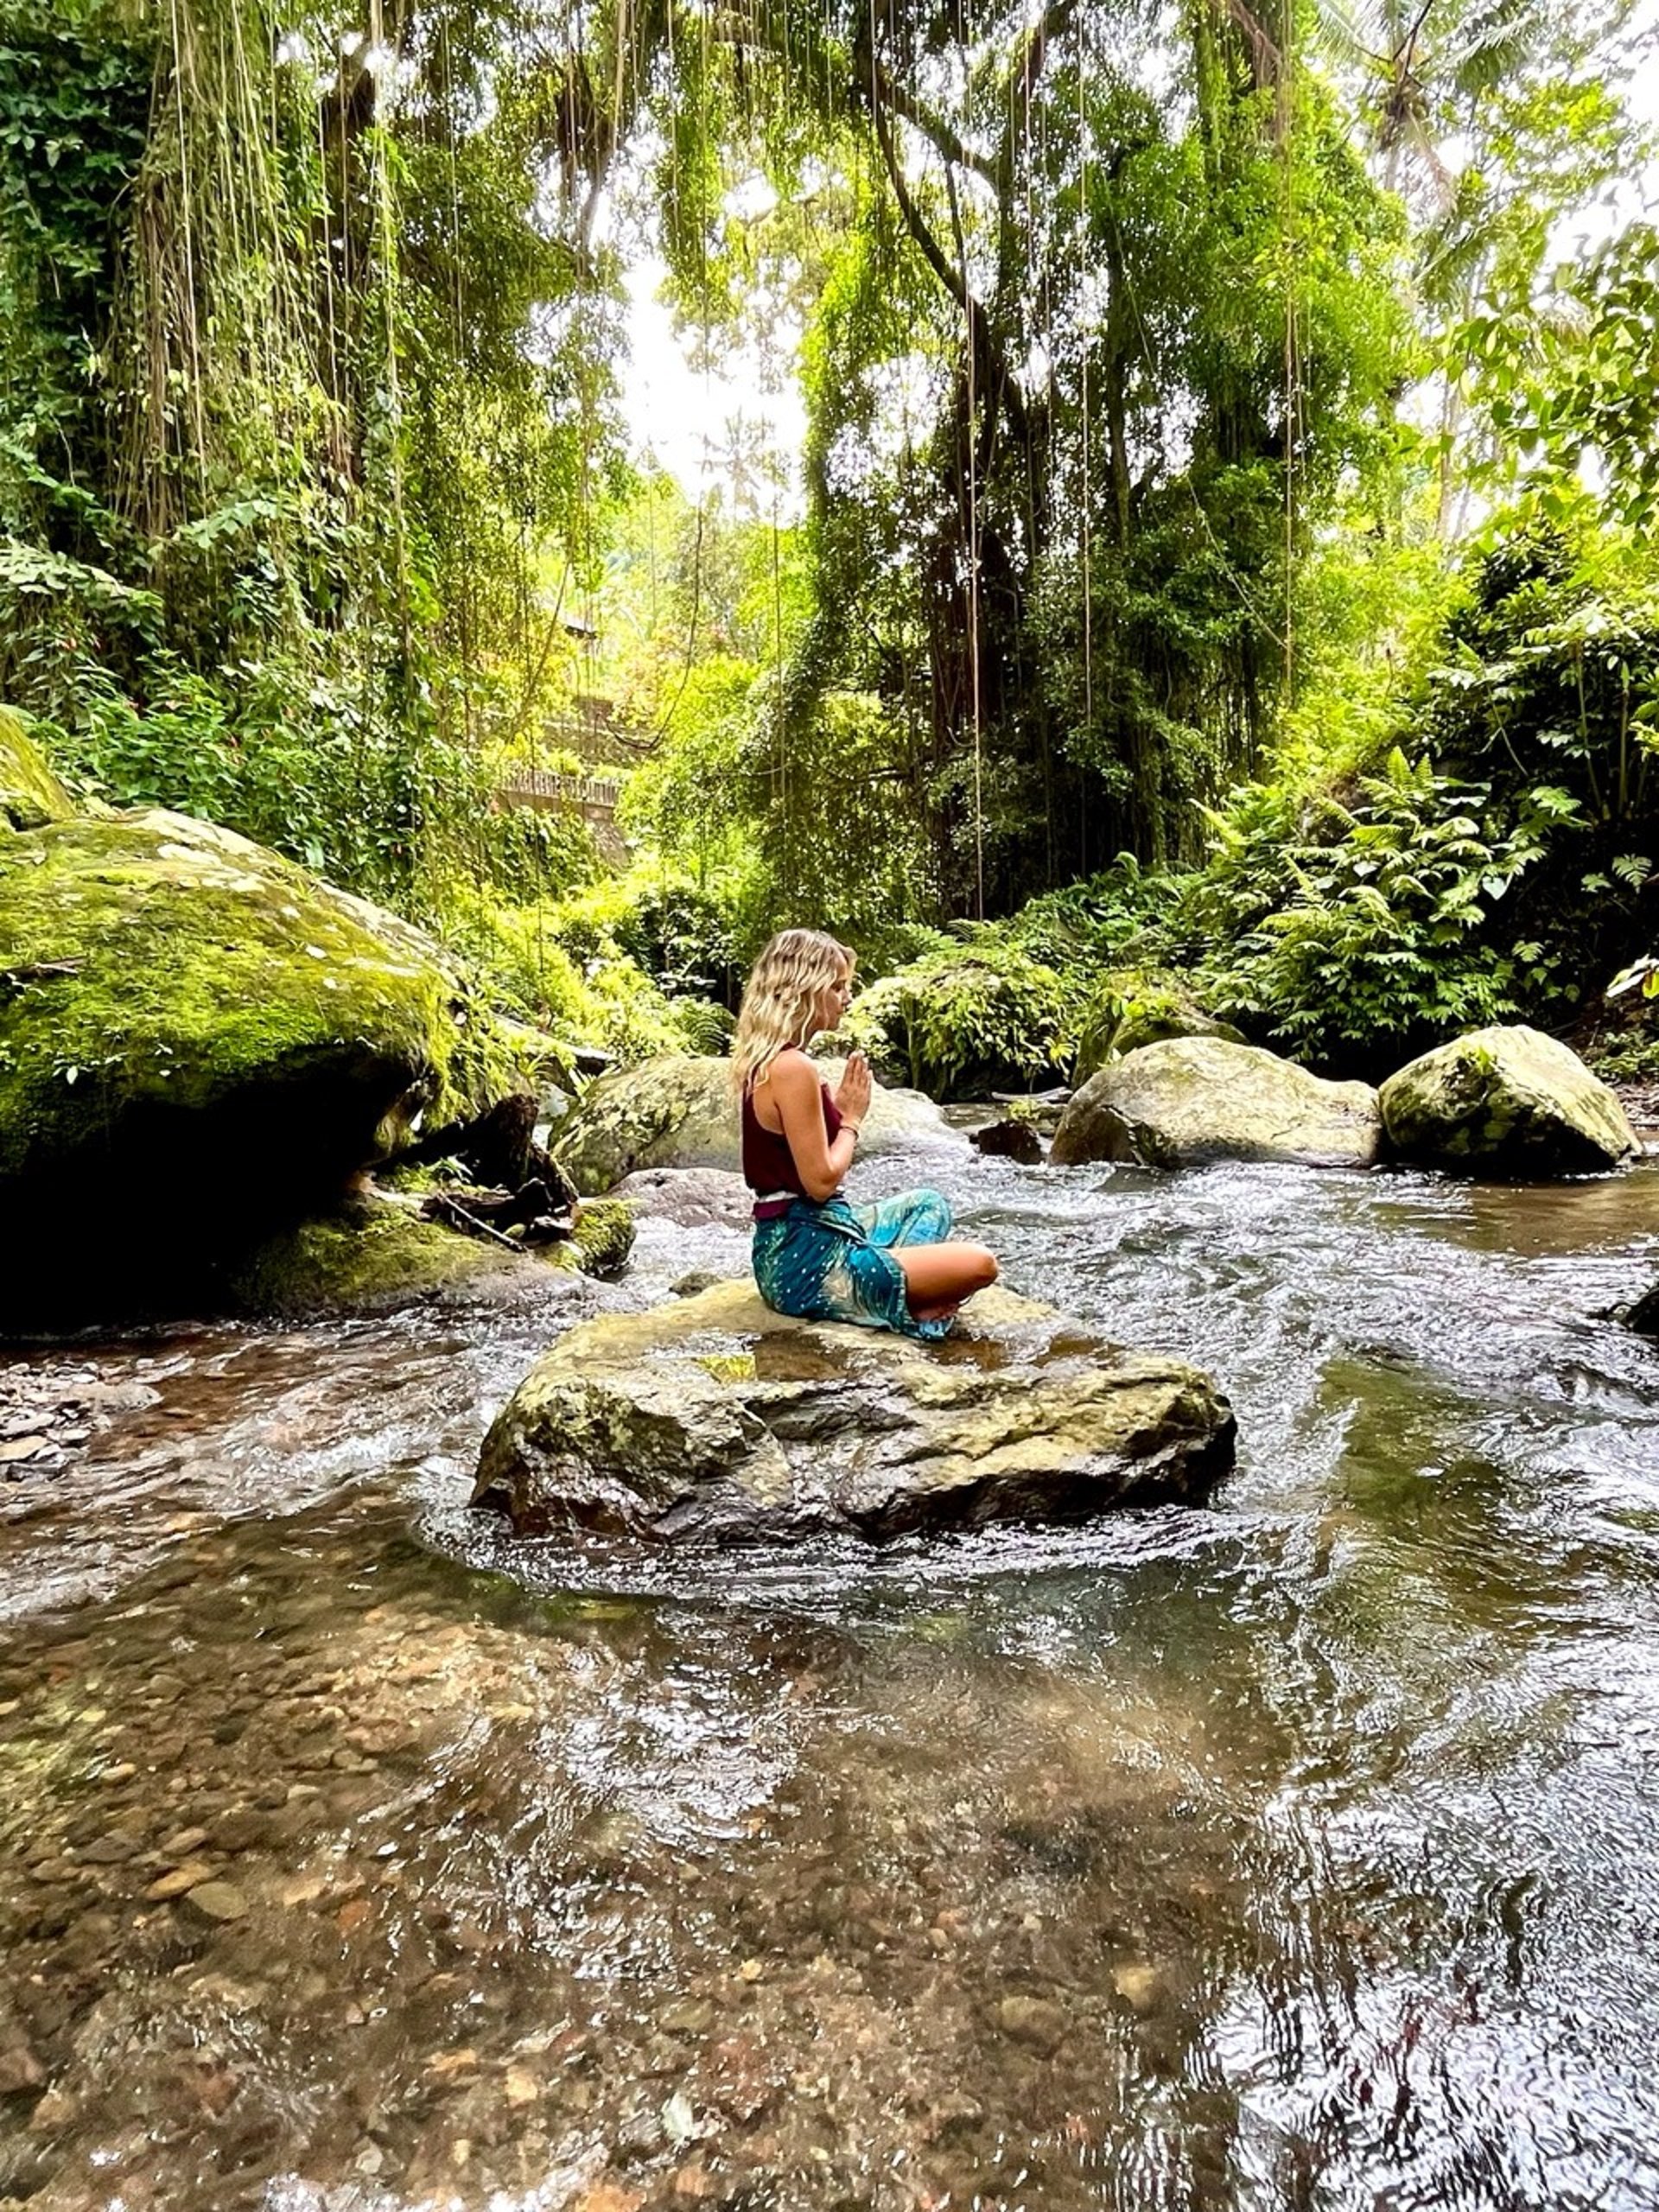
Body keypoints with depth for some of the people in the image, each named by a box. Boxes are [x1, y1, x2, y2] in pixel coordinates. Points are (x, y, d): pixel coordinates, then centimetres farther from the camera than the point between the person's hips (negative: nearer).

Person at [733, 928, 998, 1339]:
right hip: (807, 1260, -10)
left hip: (788, 1244, 10)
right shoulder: (793, 1069, -19)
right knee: (979, 1265, -16)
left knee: (928, 1205, 28)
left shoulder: (764, 1060, 12)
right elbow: (821, 1181, -19)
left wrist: (839, 1111, 6)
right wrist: (853, 1119, -4)